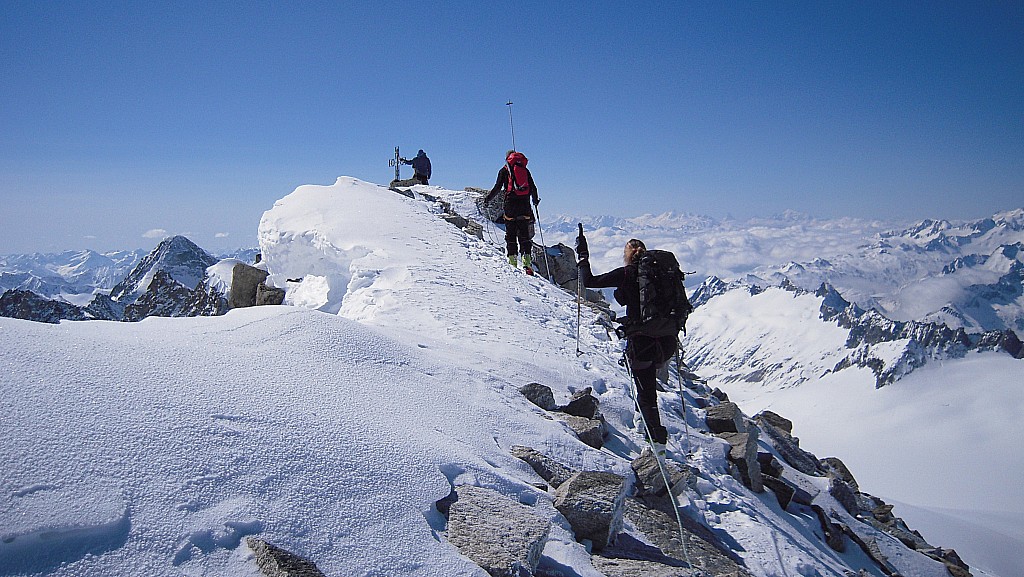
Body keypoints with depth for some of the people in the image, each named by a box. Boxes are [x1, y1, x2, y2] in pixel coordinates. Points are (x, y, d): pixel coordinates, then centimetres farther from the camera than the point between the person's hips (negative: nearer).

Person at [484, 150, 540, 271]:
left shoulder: (504, 170, 6)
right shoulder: (525, 169, 14)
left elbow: (498, 187, -2)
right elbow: (533, 187, 14)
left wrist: (488, 198, 11)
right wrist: (535, 200, 30)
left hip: (511, 203, -2)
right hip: (525, 203, 2)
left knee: (511, 234, 2)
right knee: (524, 235, 4)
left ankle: (512, 261, -3)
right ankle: (527, 261, -6)